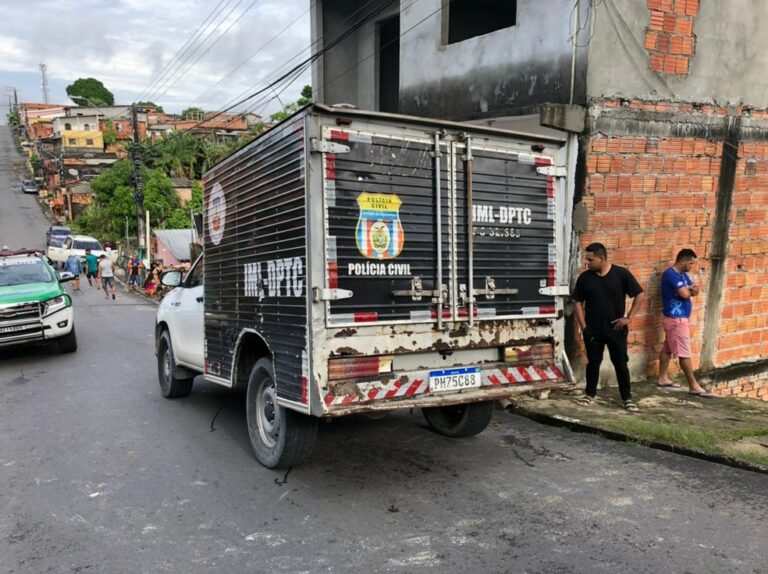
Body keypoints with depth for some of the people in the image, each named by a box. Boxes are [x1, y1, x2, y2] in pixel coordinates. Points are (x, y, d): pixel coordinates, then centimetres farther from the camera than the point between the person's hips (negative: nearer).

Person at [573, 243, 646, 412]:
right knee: (593, 362, 11)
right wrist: (583, 327, -4)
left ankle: (627, 398, 17)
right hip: (593, 329, 2)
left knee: (621, 363, 5)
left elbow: (640, 295, -3)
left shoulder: (621, 274, -9)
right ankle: (590, 394, 25)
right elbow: (578, 302, 3)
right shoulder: (584, 277, -4)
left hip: (616, 328, -1)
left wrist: (629, 318, -8)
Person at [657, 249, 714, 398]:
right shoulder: (671, 274, -19)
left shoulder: (682, 274, 13)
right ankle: (694, 386, -1)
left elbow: (695, 291, 9)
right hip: (676, 319, -10)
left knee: (667, 349, 16)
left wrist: (690, 289, -13)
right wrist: (690, 289, -4)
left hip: (679, 318, 10)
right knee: (684, 353, -6)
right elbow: (684, 294, -26)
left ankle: (663, 379, 25)